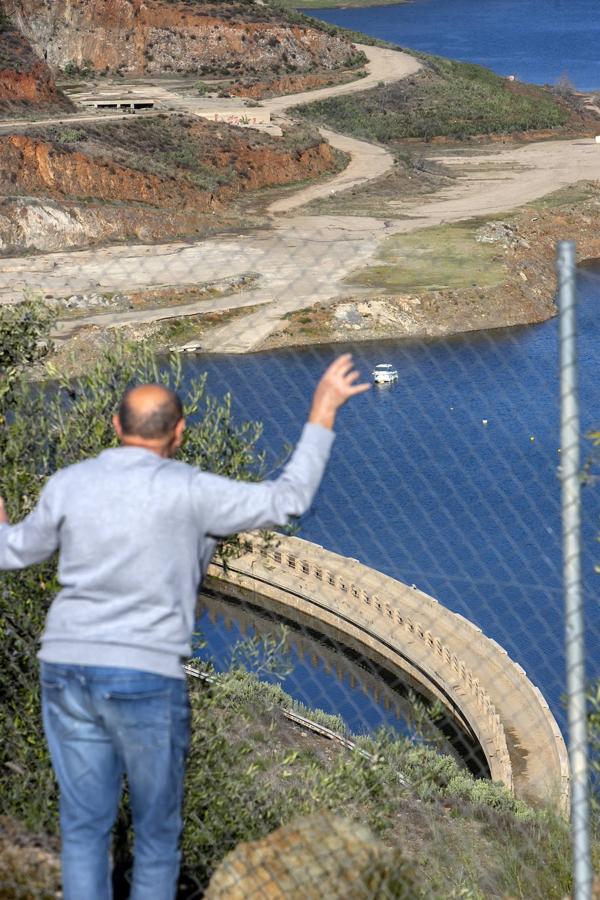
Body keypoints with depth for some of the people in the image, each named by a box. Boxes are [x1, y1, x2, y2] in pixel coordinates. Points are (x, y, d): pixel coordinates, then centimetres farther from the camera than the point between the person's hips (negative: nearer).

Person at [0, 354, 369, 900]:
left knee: (85, 826, 11)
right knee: (156, 828, 11)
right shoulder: (187, 490, -9)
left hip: (68, 670, 4)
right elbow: (288, 501, -5)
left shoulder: (69, 484, 4)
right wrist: (322, 415, 3)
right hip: (145, 678, -4)